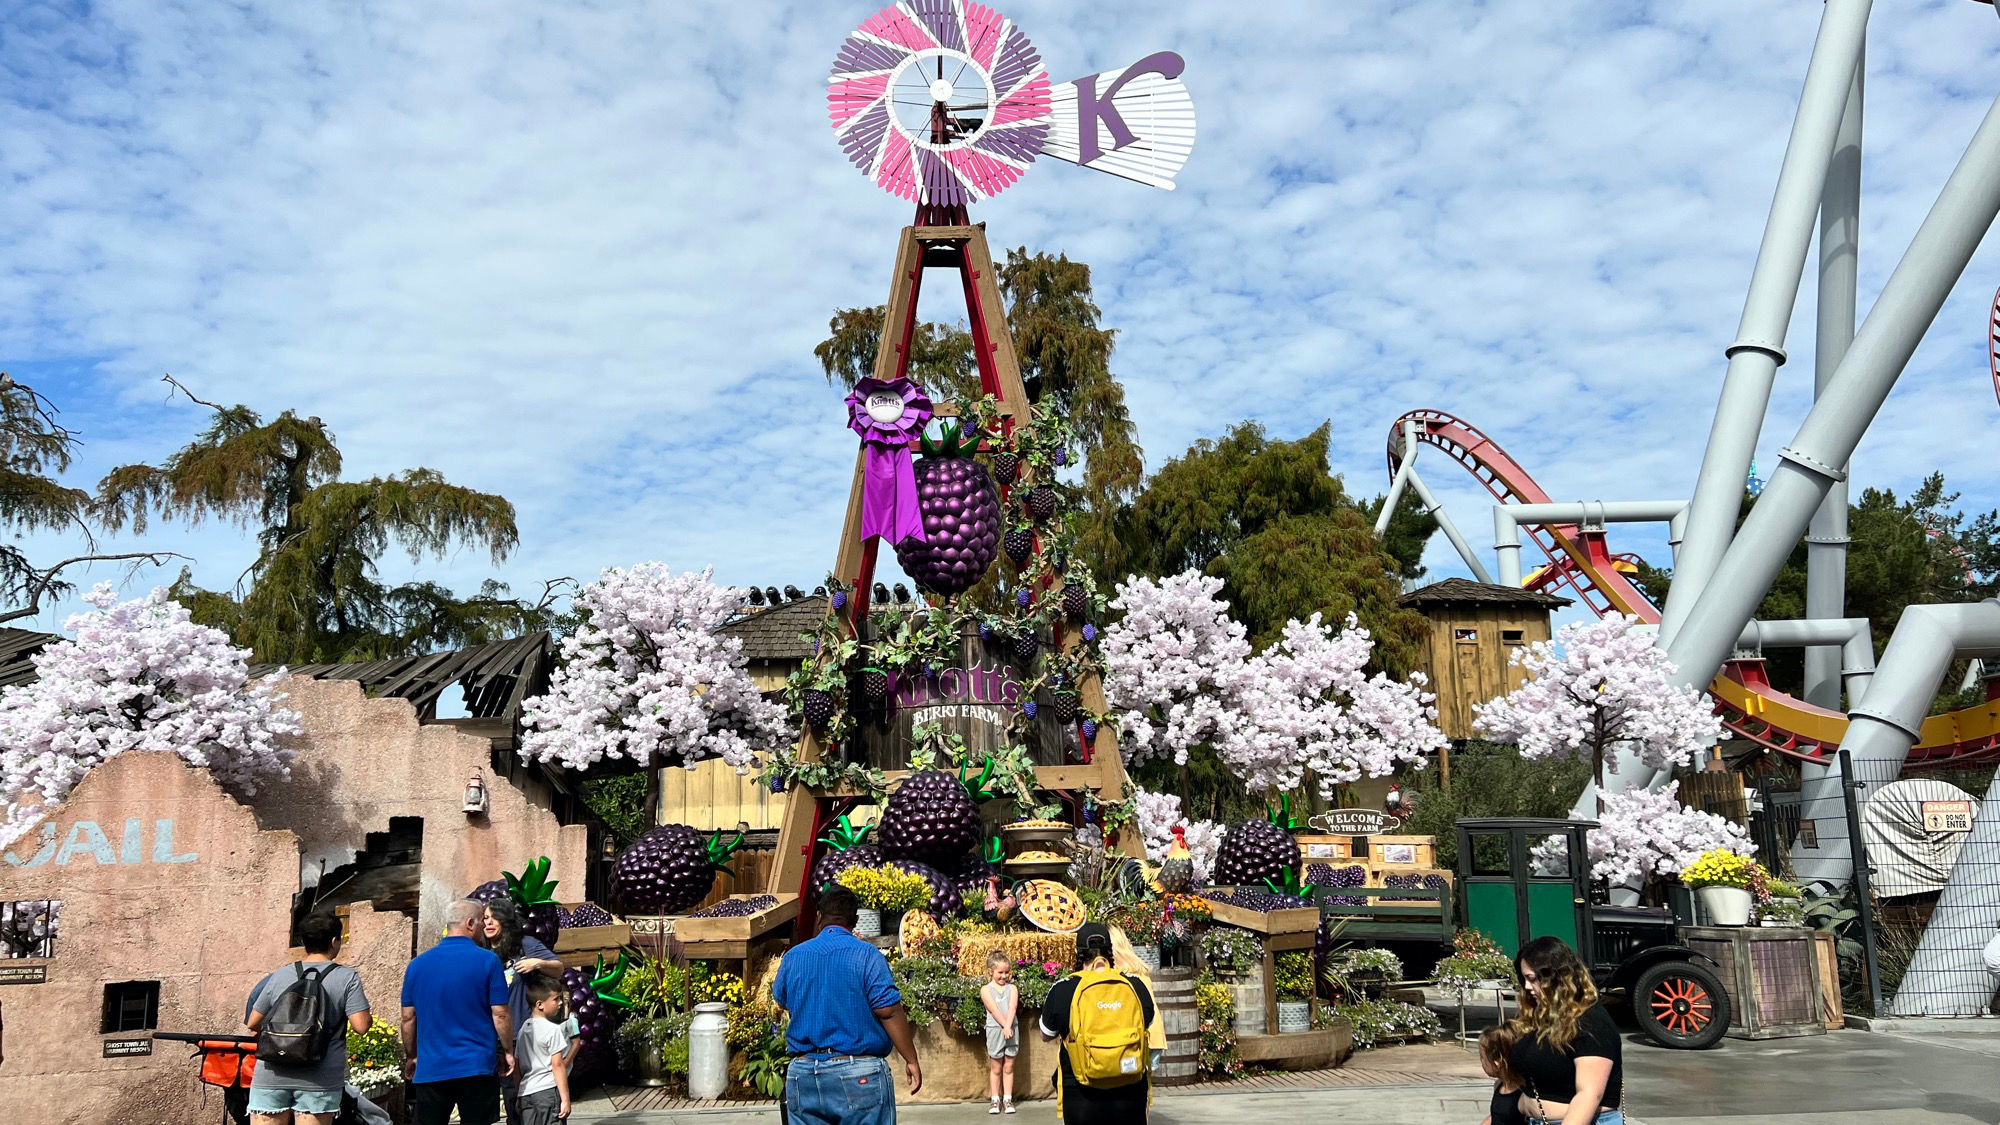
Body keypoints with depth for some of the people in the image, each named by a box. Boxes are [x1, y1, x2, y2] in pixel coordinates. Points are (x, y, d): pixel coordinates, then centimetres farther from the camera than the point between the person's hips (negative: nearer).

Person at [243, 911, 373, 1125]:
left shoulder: (278, 976, 7)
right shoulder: (347, 978, -3)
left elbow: (252, 1023, 10)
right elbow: (360, 1025, -11)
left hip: (271, 1076, 3)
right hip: (319, 1081, -2)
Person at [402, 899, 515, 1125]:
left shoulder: (418, 963, 5)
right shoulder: (487, 961, -7)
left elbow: (408, 1017, 9)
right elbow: (500, 1014, -7)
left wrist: (411, 1057, 21)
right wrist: (508, 1052, 5)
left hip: (429, 1070, 3)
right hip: (475, 1067, -3)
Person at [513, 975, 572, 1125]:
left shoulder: (523, 1028, 12)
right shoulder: (553, 1030, -11)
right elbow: (558, 1065, -14)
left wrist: (519, 1095, 21)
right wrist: (565, 1099, -12)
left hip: (526, 1092, 7)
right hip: (548, 1090, -7)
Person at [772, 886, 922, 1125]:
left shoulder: (793, 957, 5)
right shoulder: (866, 955, -8)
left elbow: (781, 1000, 24)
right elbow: (889, 1012, -13)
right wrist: (911, 1060, -6)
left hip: (803, 1074, 4)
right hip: (860, 1075, -4)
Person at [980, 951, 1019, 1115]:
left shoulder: (1012, 988, 6)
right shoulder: (986, 989, -1)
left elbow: (1012, 1008, -8)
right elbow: (995, 1010, -12)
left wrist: (1008, 1026, -23)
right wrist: (1005, 1027, -21)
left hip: (1012, 1030, 2)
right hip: (995, 1029, -2)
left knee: (1008, 1067, 6)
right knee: (996, 1068, 6)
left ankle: (1008, 1099, 12)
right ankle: (995, 1100, 12)